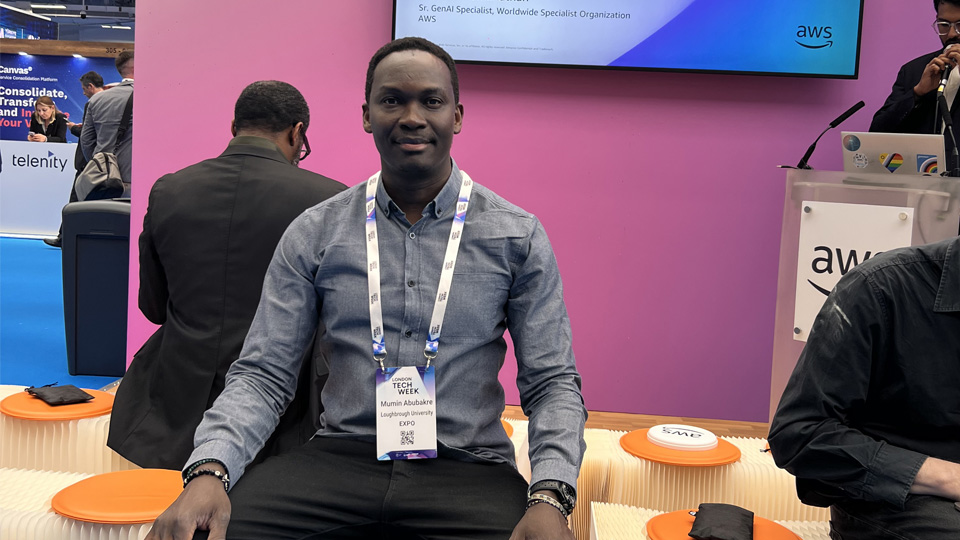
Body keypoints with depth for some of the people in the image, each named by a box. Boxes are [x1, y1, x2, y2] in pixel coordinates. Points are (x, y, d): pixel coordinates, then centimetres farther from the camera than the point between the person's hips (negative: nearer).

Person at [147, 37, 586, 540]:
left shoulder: (517, 235, 3)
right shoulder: (313, 233, 5)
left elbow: (553, 383, 1)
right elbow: (261, 375, 3)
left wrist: (549, 499, -16)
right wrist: (208, 471, -16)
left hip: (468, 468, 0)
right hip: (340, 458, 1)